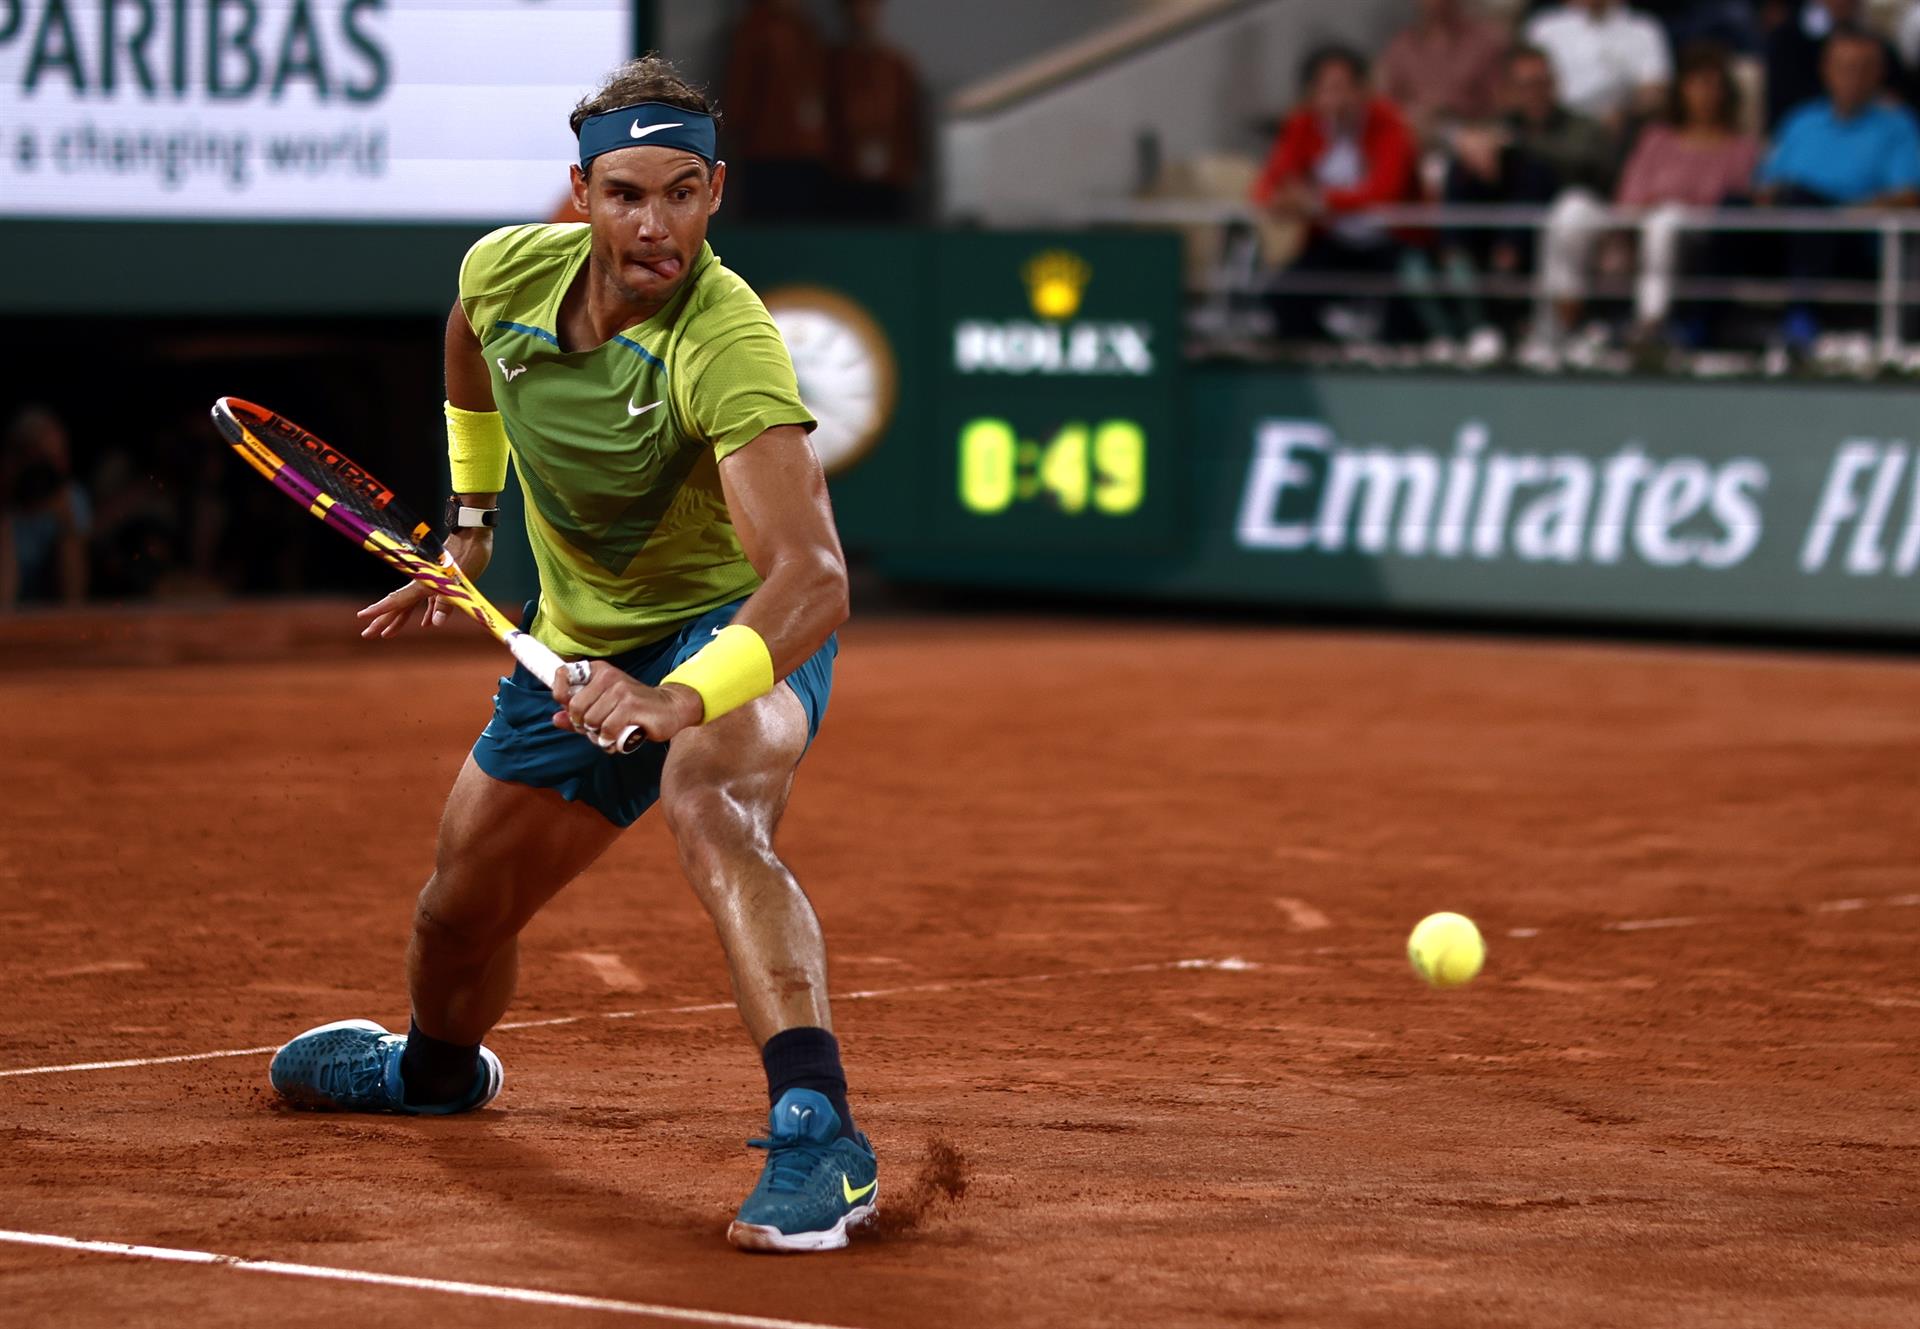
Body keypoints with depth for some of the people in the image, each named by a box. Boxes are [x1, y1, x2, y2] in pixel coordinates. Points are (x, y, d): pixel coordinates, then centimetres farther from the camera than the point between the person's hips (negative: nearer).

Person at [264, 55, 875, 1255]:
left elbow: (814, 577, -43)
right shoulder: (508, 270, -15)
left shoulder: (725, 344, -34)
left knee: (714, 821, -40)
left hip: (734, 629, -6)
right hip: (578, 651, 7)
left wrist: (684, 700, -57)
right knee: (459, 918, 20)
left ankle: (818, 1137, -48)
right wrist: (471, 514, 21)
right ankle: (439, 1070, 56)